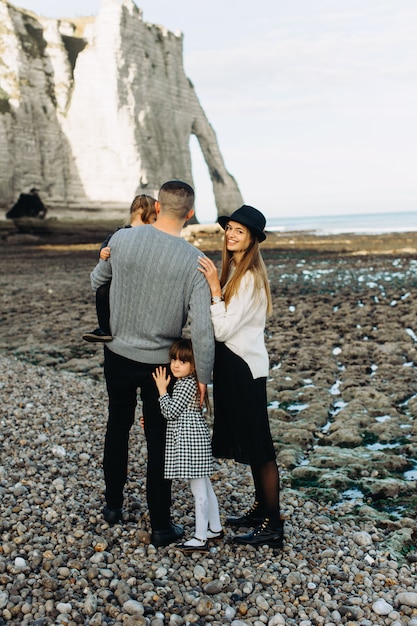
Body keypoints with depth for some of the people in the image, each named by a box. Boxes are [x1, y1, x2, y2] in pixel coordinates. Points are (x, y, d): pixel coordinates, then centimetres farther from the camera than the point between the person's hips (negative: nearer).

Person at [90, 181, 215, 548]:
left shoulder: (122, 239, -10)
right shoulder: (195, 262, -16)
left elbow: (97, 281, 8)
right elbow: (202, 329, -19)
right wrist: (203, 377, -6)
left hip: (118, 354, 2)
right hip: (159, 363, -2)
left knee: (118, 427, 23)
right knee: (158, 442, 11)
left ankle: (113, 505, 38)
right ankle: (161, 527, 21)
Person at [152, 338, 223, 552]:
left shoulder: (187, 384, -17)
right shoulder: (185, 382, 14)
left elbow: (171, 412, -17)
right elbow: (176, 414, 23)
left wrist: (162, 389, -9)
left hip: (191, 440, -11)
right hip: (192, 439, 11)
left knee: (199, 489, -3)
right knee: (204, 486, 18)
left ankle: (200, 538, 5)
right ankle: (215, 528, 29)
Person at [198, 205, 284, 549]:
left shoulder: (250, 277, -19)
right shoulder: (233, 270, 9)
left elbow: (223, 329, -22)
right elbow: (224, 324, 7)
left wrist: (214, 288, -25)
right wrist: (214, 287, 0)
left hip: (245, 368, -10)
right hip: (233, 364, 10)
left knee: (259, 447, 0)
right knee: (247, 442, 19)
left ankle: (273, 525, 13)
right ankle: (261, 508, 34)